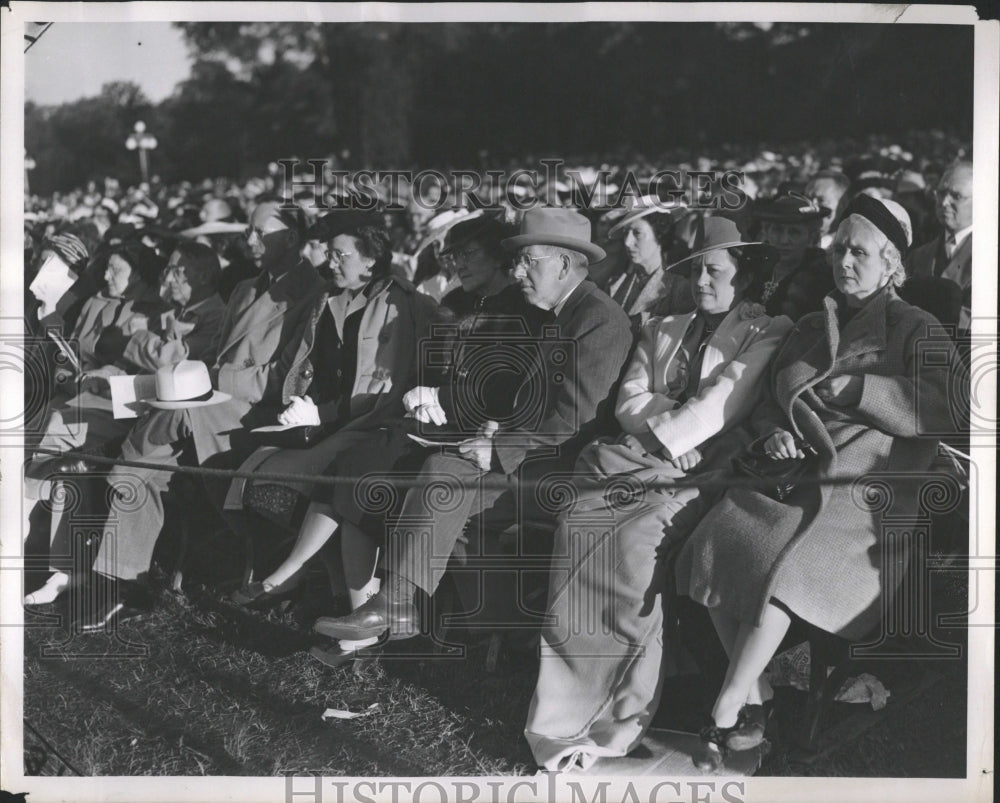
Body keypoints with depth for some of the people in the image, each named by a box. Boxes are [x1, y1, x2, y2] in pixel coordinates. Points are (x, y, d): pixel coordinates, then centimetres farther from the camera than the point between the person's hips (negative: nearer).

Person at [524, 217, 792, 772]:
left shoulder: (769, 334, 10)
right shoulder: (662, 330, 28)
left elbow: (723, 400, -4)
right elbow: (629, 402, 15)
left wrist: (664, 435, -6)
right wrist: (668, 425, -3)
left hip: (706, 472, -5)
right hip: (637, 462, 5)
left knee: (633, 540, -32)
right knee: (578, 525, -24)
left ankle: (618, 717, -29)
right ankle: (568, 709, -22)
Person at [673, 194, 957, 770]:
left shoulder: (916, 330, 5)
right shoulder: (810, 329, 22)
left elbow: (939, 408, -11)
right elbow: (768, 402, 27)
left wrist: (847, 383, -13)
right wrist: (774, 433, 4)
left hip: (864, 486, -6)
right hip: (796, 475, 6)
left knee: (788, 564, -30)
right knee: (717, 542, -20)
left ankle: (725, 713, -22)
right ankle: (757, 699, -10)